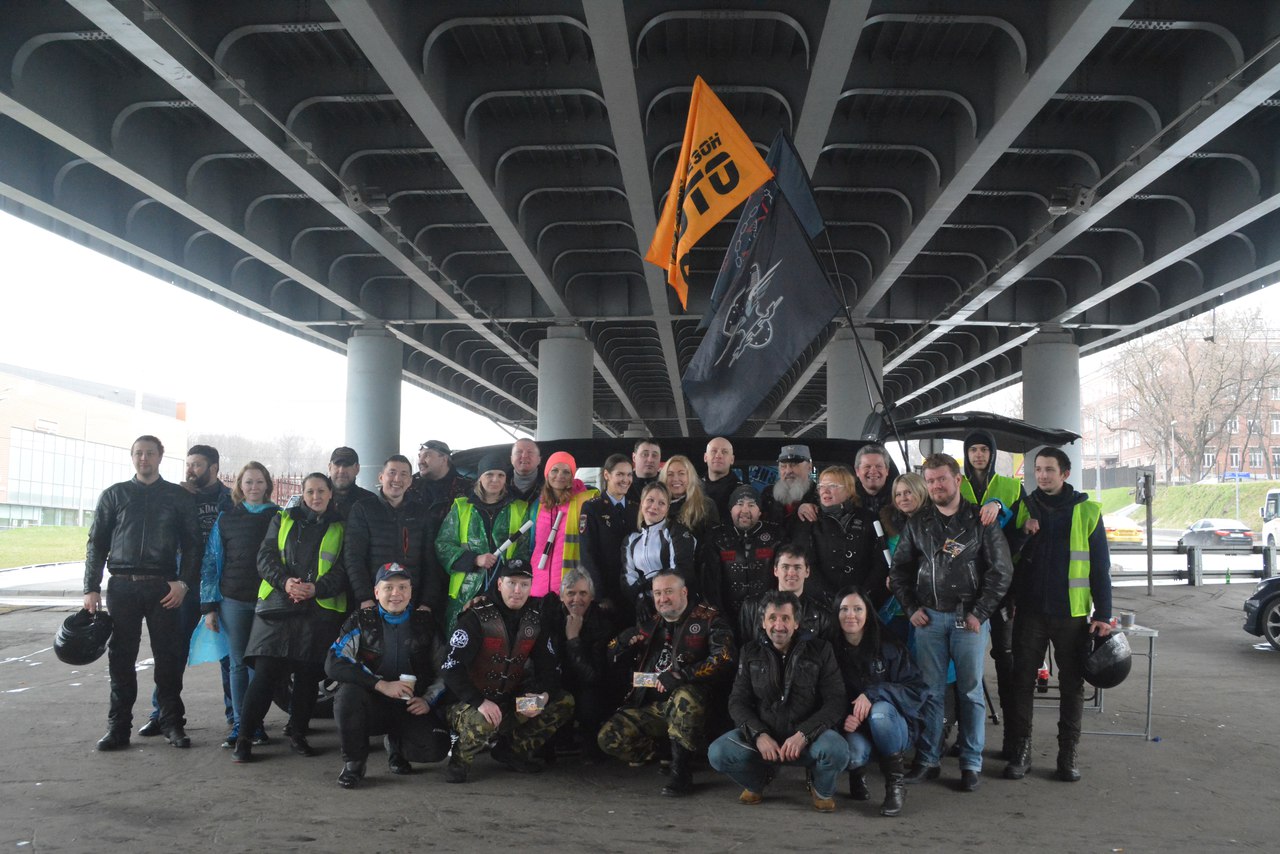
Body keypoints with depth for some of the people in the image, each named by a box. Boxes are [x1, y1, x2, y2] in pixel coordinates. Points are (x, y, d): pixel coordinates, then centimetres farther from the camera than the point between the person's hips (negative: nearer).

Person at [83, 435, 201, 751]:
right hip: (122, 586, 1)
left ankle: (171, 723, 9)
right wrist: (91, 588, 1)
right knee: (120, 657, 3)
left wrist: (183, 582, -5)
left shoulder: (179, 497, 9)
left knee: (169, 657, 0)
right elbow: (96, 543, 9)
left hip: (163, 588, -1)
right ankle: (118, 726, 11)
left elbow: (192, 544, 8)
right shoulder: (114, 495, 11)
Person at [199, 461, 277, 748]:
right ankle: (239, 724, 9)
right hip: (234, 601, 1)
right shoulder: (226, 518, 7)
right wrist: (210, 606, 1)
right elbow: (211, 562, 7)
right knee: (238, 663, 3)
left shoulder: (280, 517, 5)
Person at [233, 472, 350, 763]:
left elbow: (343, 571, 2)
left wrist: (317, 588, -15)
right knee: (265, 672, -7)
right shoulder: (283, 519, 13)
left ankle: (298, 734, 20)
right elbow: (265, 557, 5)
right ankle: (244, 737, -2)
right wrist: (284, 581, -14)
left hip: (320, 610, 0)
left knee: (308, 675, 5)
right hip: (278, 607, 0)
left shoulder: (340, 528, 10)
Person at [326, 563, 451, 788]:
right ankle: (353, 762, -10)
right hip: (372, 706, -1)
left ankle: (396, 746, 12)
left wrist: (428, 700, -8)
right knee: (348, 692, -34)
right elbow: (333, 664, -14)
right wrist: (381, 685, -22)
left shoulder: (425, 624, 6)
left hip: (411, 709, 2)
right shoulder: (361, 621, 0)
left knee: (436, 748, -25)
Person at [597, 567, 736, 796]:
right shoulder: (649, 625, 18)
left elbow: (723, 661, -14)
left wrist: (682, 675, -23)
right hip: (648, 707, 5)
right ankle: (659, 754, 11)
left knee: (685, 697, -39)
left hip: (688, 706, -5)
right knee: (609, 737, -16)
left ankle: (681, 772, -25)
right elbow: (613, 659, 21)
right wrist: (625, 640, -1)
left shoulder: (708, 620, 1)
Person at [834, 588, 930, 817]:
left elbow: (917, 690, -12)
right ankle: (857, 773, 6)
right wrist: (844, 718, -22)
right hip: (854, 728, 1)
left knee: (880, 711, -35)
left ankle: (895, 785, -16)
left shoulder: (888, 647, -6)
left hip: (892, 726, -1)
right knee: (853, 751, -33)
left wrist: (874, 694, -25)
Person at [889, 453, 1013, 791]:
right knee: (929, 690, 5)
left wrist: (979, 613, -7)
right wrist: (911, 608, 4)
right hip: (928, 618, 2)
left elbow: (1001, 570, -2)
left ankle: (971, 763, 11)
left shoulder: (981, 521, 0)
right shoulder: (917, 524, 9)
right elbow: (899, 569, 14)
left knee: (971, 691, 2)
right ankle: (926, 759, 13)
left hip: (970, 618, -2)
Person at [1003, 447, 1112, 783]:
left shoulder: (1087, 511, 1)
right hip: (1030, 611, 1)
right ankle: (1021, 752, 12)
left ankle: (1068, 755, 16)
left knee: (1072, 685, 6)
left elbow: (1100, 565, 1)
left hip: (1073, 613, -1)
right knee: (1022, 681, 3)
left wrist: (1103, 614, -3)